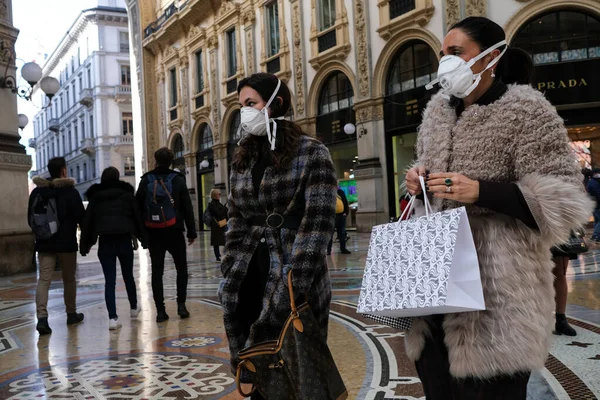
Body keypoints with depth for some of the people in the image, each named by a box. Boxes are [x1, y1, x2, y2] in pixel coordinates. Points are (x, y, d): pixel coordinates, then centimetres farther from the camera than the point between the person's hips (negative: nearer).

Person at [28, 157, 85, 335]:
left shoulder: (37, 191, 6)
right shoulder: (70, 191, -9)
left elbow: (31, 218, 12)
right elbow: (81, 216, -10)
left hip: (44, 243, 3)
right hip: (66, 242, -3)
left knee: (44, 280, -1)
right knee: (69, 279, 11)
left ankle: (42, 317, -16)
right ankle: (71, 314, 22)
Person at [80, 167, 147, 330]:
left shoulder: (95, 197, 9)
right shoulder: (126, 194, 6)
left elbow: (87, 221, 7)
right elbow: (137, 216, 3)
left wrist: (85, 244, 10)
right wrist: (142, 238, 8)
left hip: (105, 241, 0)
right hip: (124, 239, 0)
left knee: (109, 281, 0)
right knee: (128, 276, 18)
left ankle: (113, 318, -8)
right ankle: (133, 308, 35)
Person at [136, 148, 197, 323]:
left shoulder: (146, 180, 3)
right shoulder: (178, 180, -2)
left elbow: (138, 206, 3)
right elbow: (187, 207, -3)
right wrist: (192, 231, 2)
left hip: (153, 233, 1)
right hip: (174, 231, -1)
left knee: (157, 271, 4)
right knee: (181, 268, 12)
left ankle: (160, 310, 3)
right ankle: (181, 304, 5)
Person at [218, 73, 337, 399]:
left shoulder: (311, 153, -5)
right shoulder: (243, 158, 13)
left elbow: (317, 221, -13)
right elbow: (236, 220, 13)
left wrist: (296, 284, -20)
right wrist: (230, 275, 3)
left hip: (292, 278, -5)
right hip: (250, 275, 5)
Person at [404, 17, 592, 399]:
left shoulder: (526, 112, -7)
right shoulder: (438, 112, 13)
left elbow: (565, 200, -11)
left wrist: (480, 192, -22)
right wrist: (420, 181, 1)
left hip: (496, 291, -6)